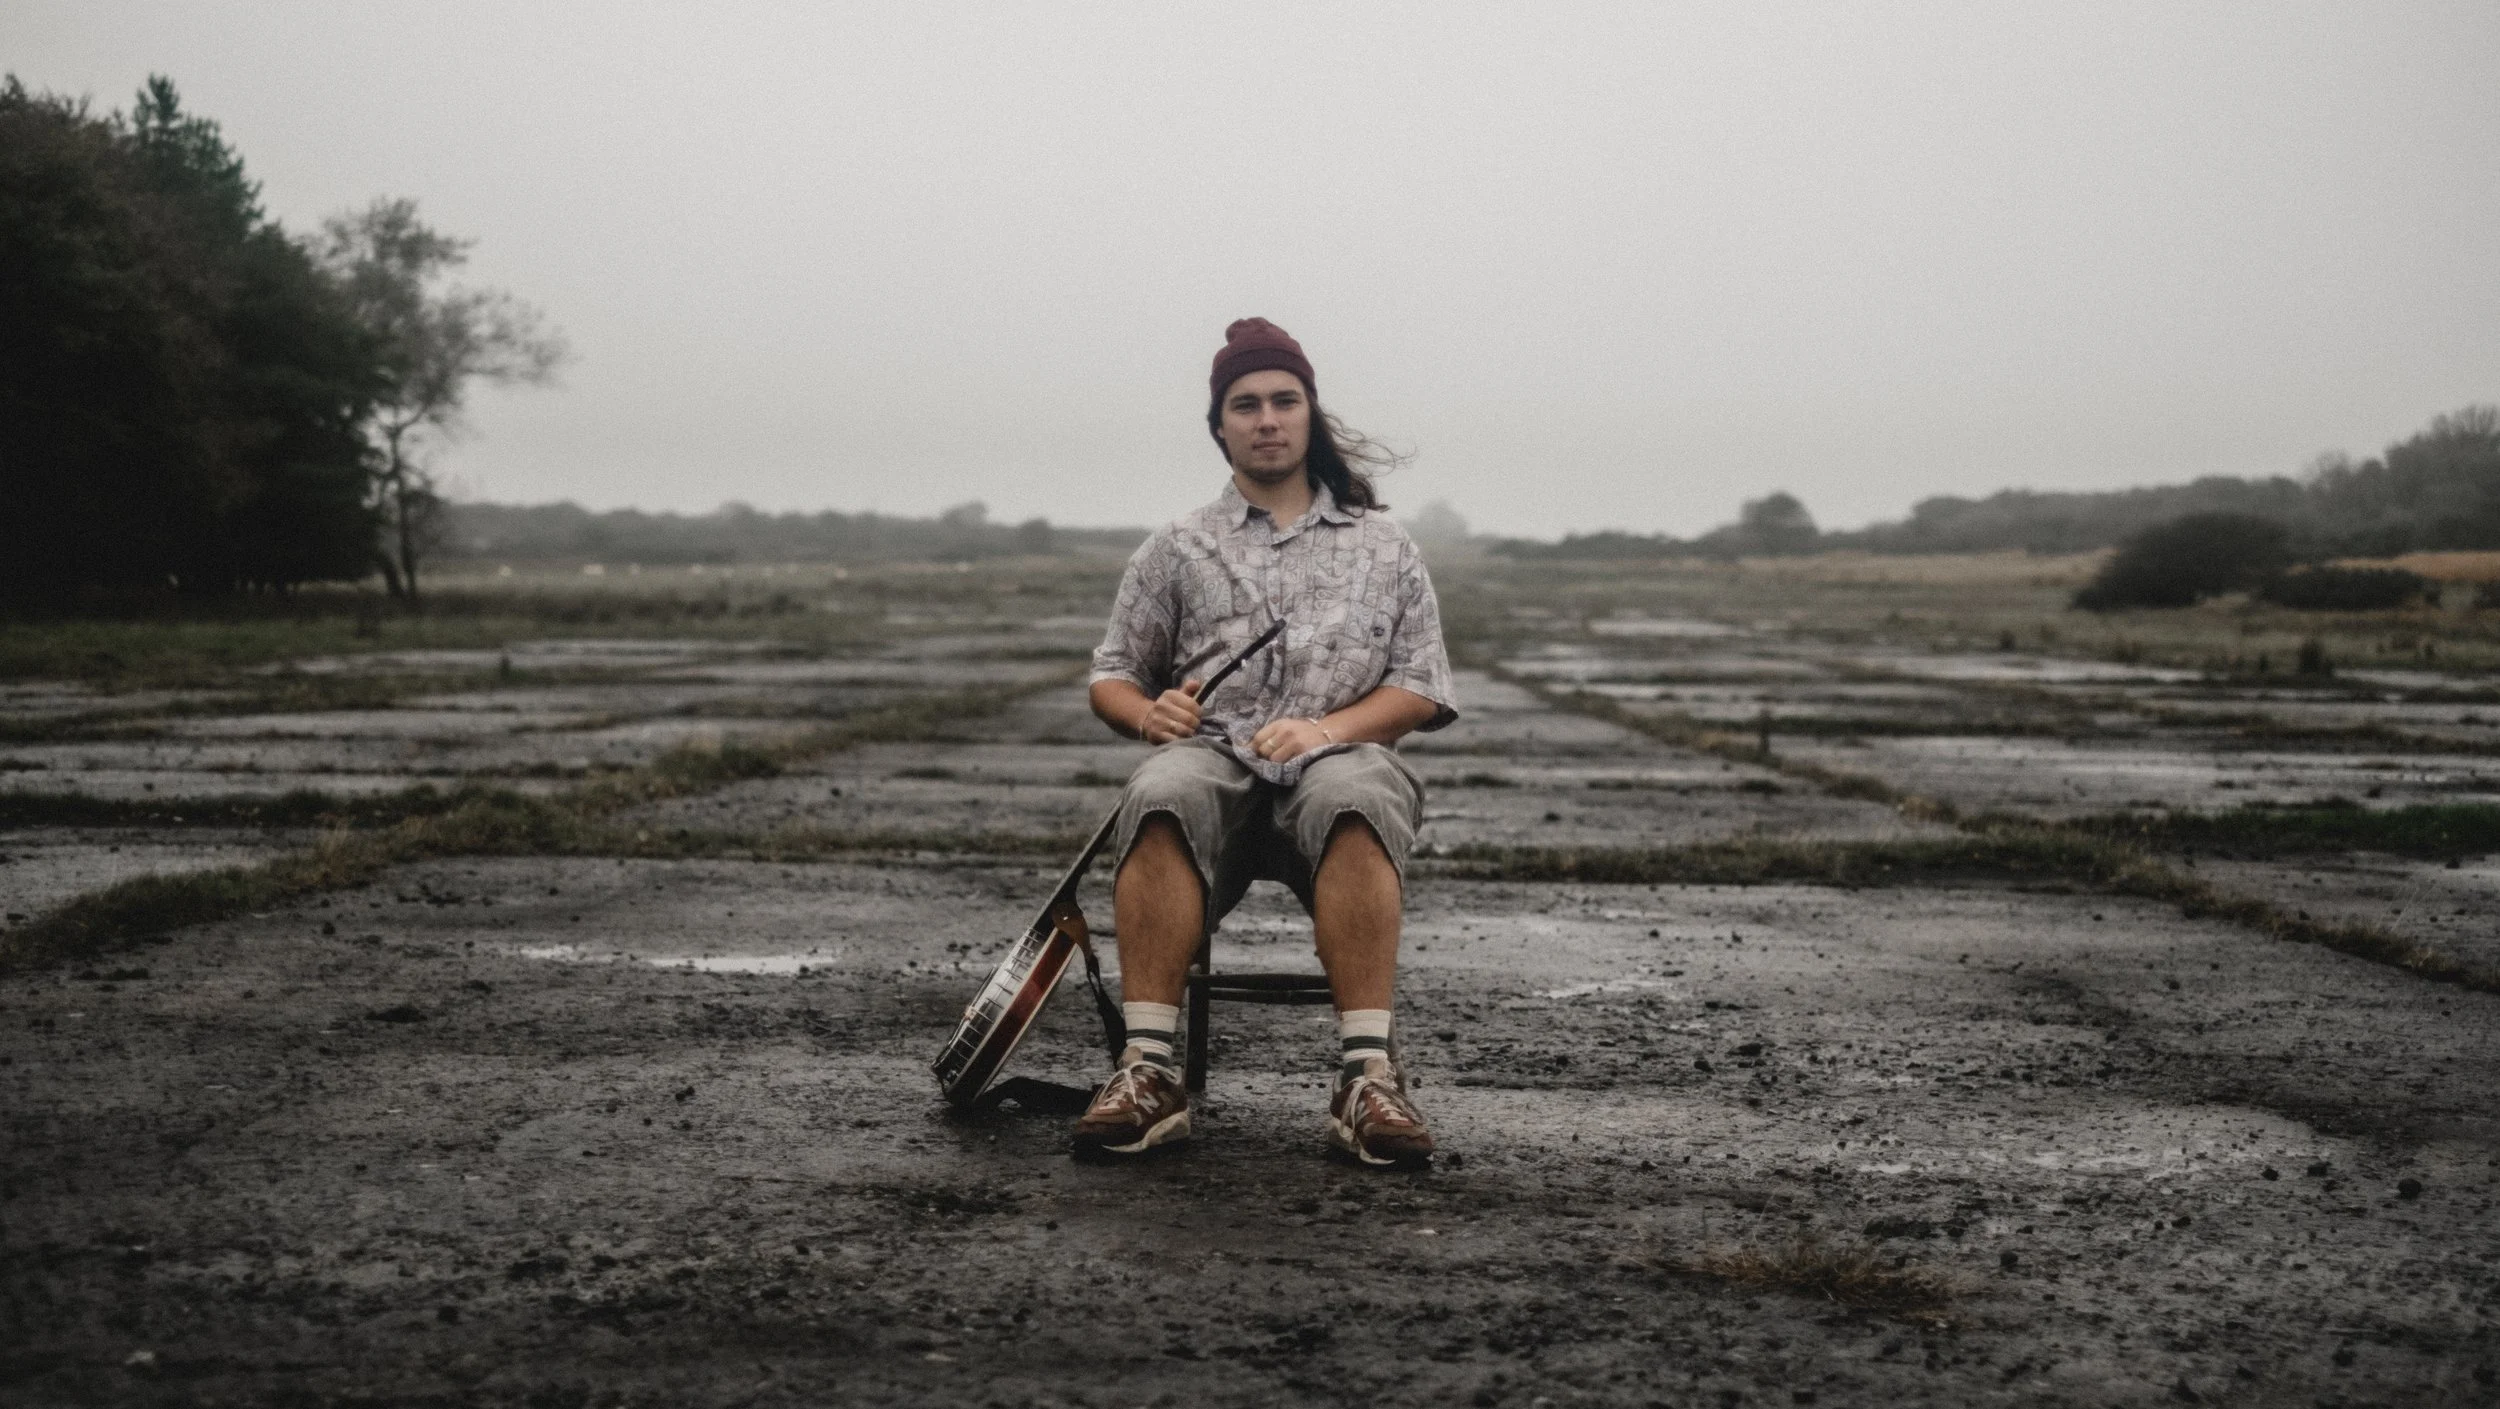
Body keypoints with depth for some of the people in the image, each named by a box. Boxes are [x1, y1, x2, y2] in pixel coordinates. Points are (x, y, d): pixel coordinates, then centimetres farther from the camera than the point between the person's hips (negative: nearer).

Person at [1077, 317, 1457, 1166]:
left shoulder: (1383, 548, 21)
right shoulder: (1179, 548, 23)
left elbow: (1422, 687, 12)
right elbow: (1110, 677, 21)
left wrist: (1329, 726, -8)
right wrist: (1149, 712, -5)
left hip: (1337, 756, 0)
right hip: (1211, 755, 1)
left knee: (1354, 798, -39)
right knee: (1162, 796, -37)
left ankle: (1366, 1077, -42)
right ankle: (1149, 1072, -39)